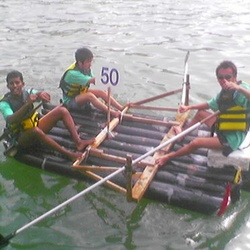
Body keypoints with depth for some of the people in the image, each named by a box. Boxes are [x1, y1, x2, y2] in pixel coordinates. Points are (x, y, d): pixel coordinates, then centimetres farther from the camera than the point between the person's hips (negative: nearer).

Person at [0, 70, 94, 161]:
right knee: (35, 130, -41)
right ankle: (68, 154, -40)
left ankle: (79, 142, -22)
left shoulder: (27, 93, -1)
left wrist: (40, 94, -42)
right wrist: (27, 104, -44)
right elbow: (11, 120, -34)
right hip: (21, 138, -6)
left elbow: (47, 97, -17)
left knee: (62, 110, -8)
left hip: (36, 126, 6)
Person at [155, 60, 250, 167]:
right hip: (224, 129, 9)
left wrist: (239, 88, -58)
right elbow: (210, 104, 19)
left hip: (233, 138, -9)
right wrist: (188, 107, 12)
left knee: (196, 142, -12)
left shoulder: (241, 91, -26)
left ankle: (169, 156, 9)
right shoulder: (225, 92, 2)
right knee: (200, 113, 21)